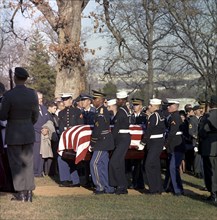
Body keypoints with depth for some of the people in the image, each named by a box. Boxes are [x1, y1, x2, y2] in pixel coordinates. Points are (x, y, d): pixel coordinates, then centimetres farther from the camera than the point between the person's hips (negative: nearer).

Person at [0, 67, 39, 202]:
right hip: (29, 132, 4)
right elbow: (35, 116, 7)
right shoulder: (33, 94, -3)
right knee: (28, 163, 11)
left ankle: (21, 193, 5)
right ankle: (29, 193, 13)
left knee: (16, 163, 4)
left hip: (13, 133, -4)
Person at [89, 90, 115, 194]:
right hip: (104, 143, 10)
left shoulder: (101, 112, -17)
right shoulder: (103, 110, 14)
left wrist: (92, 143, -13)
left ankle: (100, 187, -3)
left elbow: (98, 129, -21)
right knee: (104, 165, 12)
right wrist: (93, 143, 15)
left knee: (94, 163, -8)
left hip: (102, 142, -10)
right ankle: (108, 188, 16)